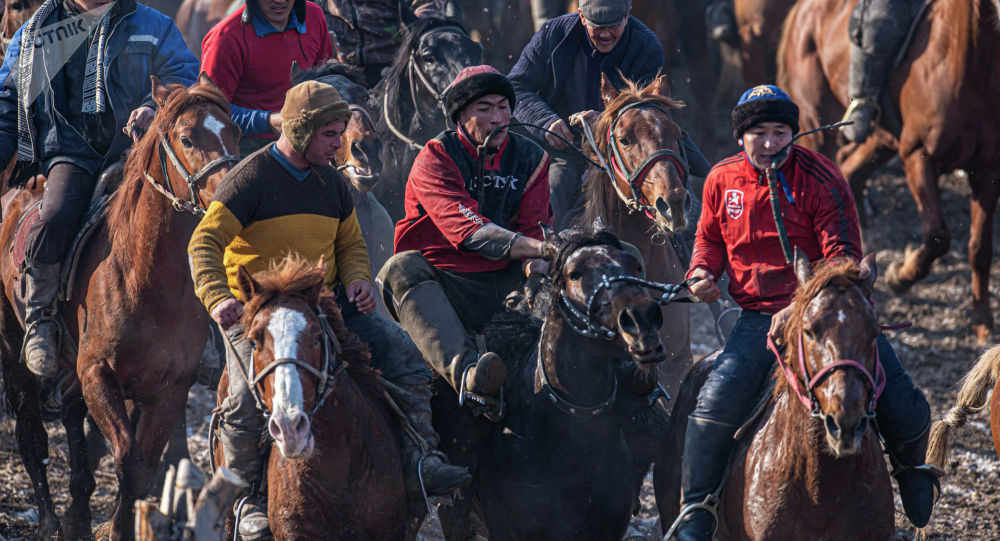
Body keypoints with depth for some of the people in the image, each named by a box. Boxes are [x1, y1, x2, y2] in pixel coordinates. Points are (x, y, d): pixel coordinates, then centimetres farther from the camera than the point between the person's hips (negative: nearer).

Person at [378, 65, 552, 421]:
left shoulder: (530, 158, 9)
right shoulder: (436, 159, -6)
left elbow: (533, 228, 0)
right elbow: (468, 229, -22)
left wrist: (536, 263, -26)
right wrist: (538, 247, -35)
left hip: (506, 284, 5)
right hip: (443, 282, -5)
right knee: (402, 268, -35)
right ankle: (467, 374, -60)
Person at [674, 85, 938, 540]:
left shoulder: (821, 179, -10)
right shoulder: (722, 180, 2)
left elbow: (843, 260, -15)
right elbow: (710, 237, 22)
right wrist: (702, 272, -2)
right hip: (759, 317, 2)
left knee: (902, 408, -9)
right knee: (715, 402, -22)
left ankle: (912, 469, 29)